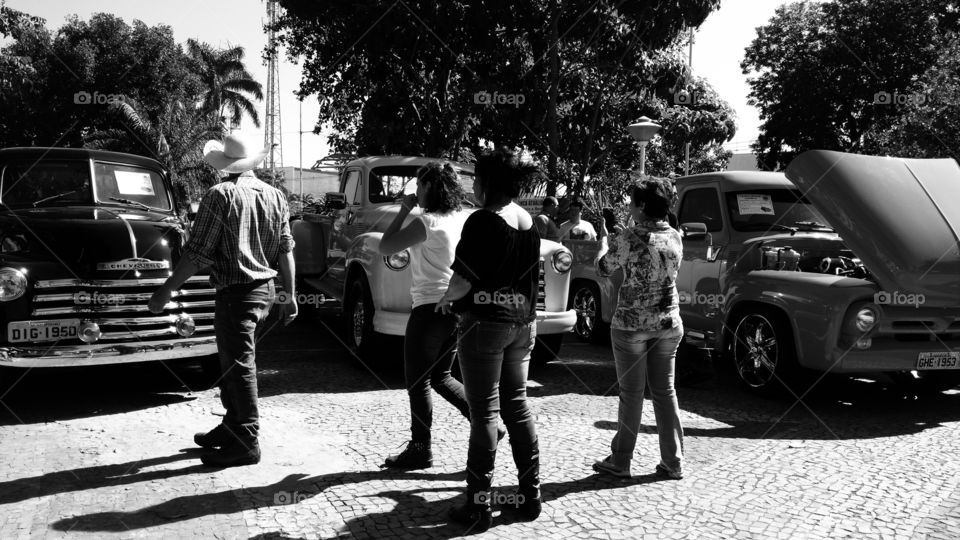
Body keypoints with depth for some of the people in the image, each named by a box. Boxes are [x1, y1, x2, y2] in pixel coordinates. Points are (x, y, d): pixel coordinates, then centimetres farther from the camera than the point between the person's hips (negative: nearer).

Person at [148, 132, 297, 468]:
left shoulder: (220, 196, -11)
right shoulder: (275, 196, 7)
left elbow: (197, 253, -14)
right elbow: (286, 249, 7)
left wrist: (166, 291, -9)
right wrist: (290, 295, 12)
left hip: (236, 293, -7)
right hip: (266, 289, 7)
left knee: (239, 365, -1)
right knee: (233, 361, 20)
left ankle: (246, 443, 6)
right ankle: (231, 427, 31)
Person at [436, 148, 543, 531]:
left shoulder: (483, 220, -14)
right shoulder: (529, 223, 8)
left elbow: (464, 277, -15)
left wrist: (446, 299, 4)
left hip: (485, 322, -7)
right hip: (523, 323, 7)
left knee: (484, 413, -2)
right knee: (517, 407, 14)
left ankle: (478, 505, 5)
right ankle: (530, 495, 19)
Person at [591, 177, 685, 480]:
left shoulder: (628, 239, -14)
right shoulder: (675, 237, 0)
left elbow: (603, 264, 2)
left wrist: (603, 237, 23)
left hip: (631, 323, -4)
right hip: (668, 323, 4)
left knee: (631, 393, 4)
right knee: (665, 392, 12)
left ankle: (620, 462, 14)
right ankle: (673, 463, 17)